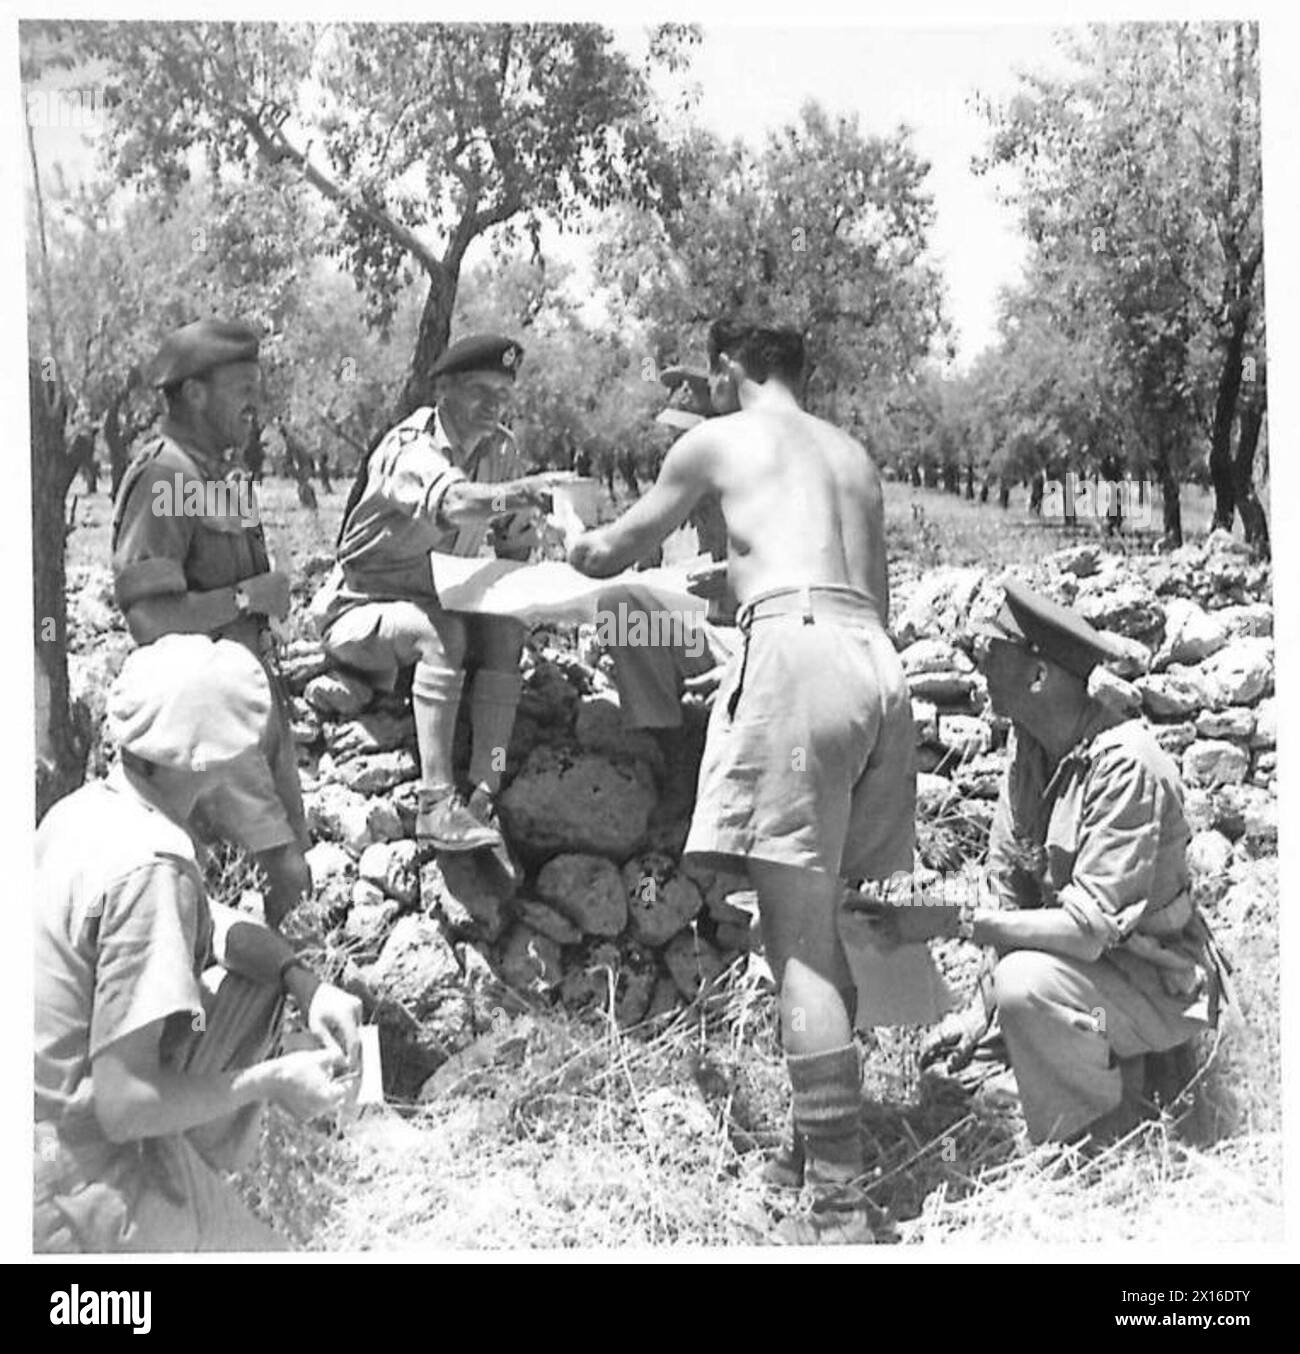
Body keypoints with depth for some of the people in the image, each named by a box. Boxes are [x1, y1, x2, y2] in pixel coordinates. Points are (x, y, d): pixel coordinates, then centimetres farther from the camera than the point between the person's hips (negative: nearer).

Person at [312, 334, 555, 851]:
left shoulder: (500, 450, 0)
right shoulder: (409, 450, -22)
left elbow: (515, 546, 6)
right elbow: (451, 500, -46)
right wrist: (524, 492, -60)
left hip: (436, 603, 6)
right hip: (360, 612, -6)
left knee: (506, 631, -23)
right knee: (442, 633, -34)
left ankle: (484, 796, -27)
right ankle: (436, 804, -37)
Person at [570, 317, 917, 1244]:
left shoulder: (717, 439, 13)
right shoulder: (853, 454, 28)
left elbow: (616, 552, 26)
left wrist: (571, 548, 48)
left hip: (799, 649, -7)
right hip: (878, 662, 7)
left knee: (797, 939, -10)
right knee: (822, 929, 16)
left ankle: (839, 1211, -13)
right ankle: (835, 1144, 21)